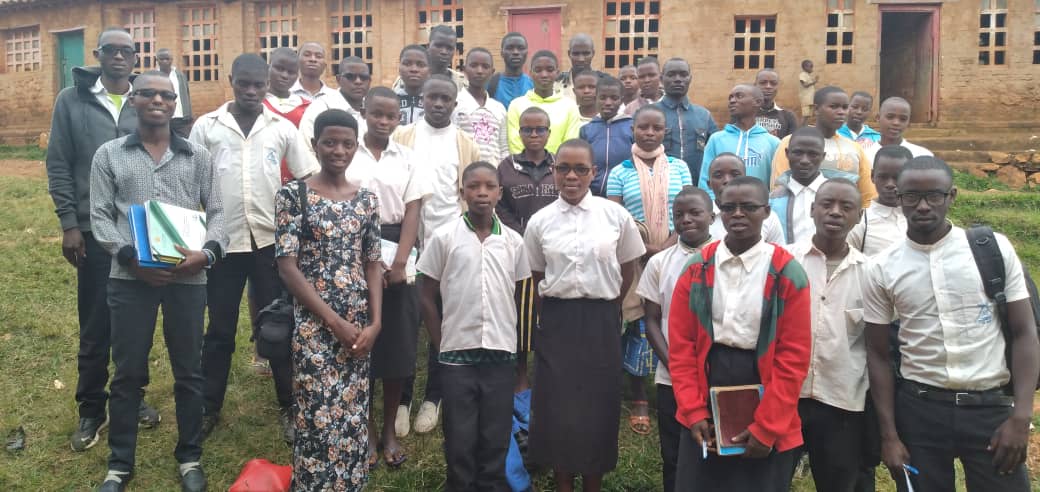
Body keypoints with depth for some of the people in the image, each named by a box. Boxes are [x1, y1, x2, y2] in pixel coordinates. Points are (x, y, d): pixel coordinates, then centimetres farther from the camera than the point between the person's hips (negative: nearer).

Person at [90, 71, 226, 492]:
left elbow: (216, 211, 7)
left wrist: (208, 252, -12)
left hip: (188, 276, 1)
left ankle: (189, 457, 26)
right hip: (130, 277, 0)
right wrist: (130, 257, -12)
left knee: (188, 371, 9)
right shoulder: (109, 154, 8)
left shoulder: (197, 156, 10)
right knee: (128, 372, 8)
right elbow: (100, 217, 3)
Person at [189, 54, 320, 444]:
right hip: (223, 241, 0)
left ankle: (289, 407, 20)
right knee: (220, 329, 11)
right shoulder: (206, 127, 2)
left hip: (271, 240, 0)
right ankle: (210, 408, 26)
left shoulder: (282, 128, 3)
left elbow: (308, 181, 5)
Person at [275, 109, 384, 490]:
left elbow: (373, 263, 8)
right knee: (318, 418, 0)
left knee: (354, 418, 10)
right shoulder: (293, 194, -5)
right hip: (314, 324, -4)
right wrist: (333, 321, -13)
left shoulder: (366, 198, 8)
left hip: (360, 323, 4)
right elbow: (287, 266, -9)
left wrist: (376, 322, -4)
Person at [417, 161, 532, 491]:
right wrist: (441, 345, 0)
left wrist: (512, 339, 7)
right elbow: (428, 297, 2)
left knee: (496, 436, 10)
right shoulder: (444, 237, -3)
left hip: (502, 353, 2)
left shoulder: (513, 241, 3)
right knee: (459, 437, 8)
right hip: (458, 353, -1)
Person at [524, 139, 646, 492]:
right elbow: (536, 278, 9)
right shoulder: (539, 221, 0)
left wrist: (606, 307, 8)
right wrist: (552, 314, 6)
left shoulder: (616, 215, -3)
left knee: (599, 406, 7)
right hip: (556, 322, 1)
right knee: (557, 407, 6)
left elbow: (627, 270, 7)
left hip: (601, 322, -1)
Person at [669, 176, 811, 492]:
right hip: (705, 413, 2)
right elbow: (681, 346, 1)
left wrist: (766, 428, -11)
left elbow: (794, 358, -8)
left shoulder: (788, 274, -7)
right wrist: (693, 411, -6)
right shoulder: (696, 269, 0)